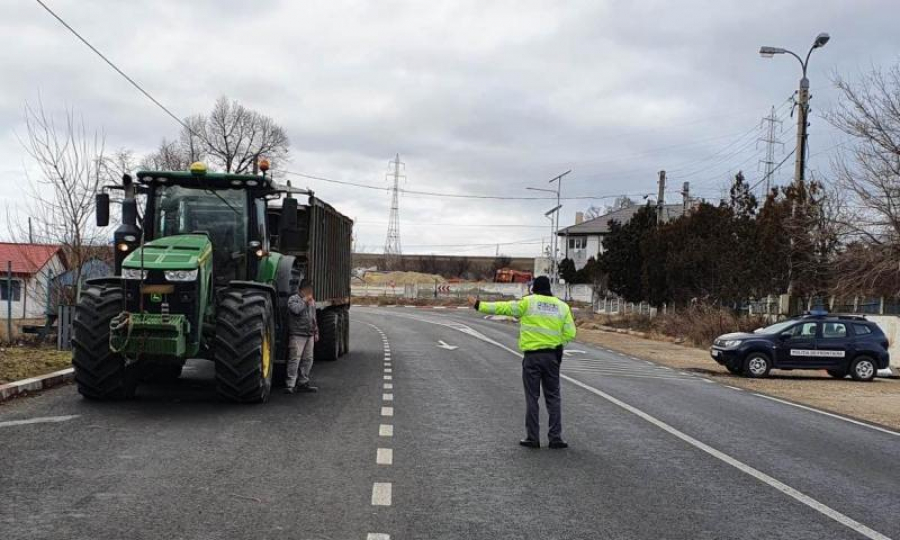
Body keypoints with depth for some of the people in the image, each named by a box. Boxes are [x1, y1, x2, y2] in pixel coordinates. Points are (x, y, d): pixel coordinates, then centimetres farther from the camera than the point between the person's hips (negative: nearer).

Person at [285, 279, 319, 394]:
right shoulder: (293, 299, -5)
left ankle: (303, 383, 17)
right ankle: (290, 385, -10)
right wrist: (304, 301, -13)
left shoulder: (311, 301, 20)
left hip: (309, 335, 8)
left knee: (308, 359, 9)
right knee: (295, 359, -11)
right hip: (297, 334, -8)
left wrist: (316, 332, 22)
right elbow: (296, 309, -26)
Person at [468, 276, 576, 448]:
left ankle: (532, 438, 7)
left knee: (532, 398, 4)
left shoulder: (528, 302, -4)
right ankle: (555, 438, 8)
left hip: (532, 355, -2)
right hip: (552, 356, 2)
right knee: (553, 397, 9)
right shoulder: (562, 306, 6)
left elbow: (503, 307, -4)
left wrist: (479, 305, 3)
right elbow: (570, 334, 1)